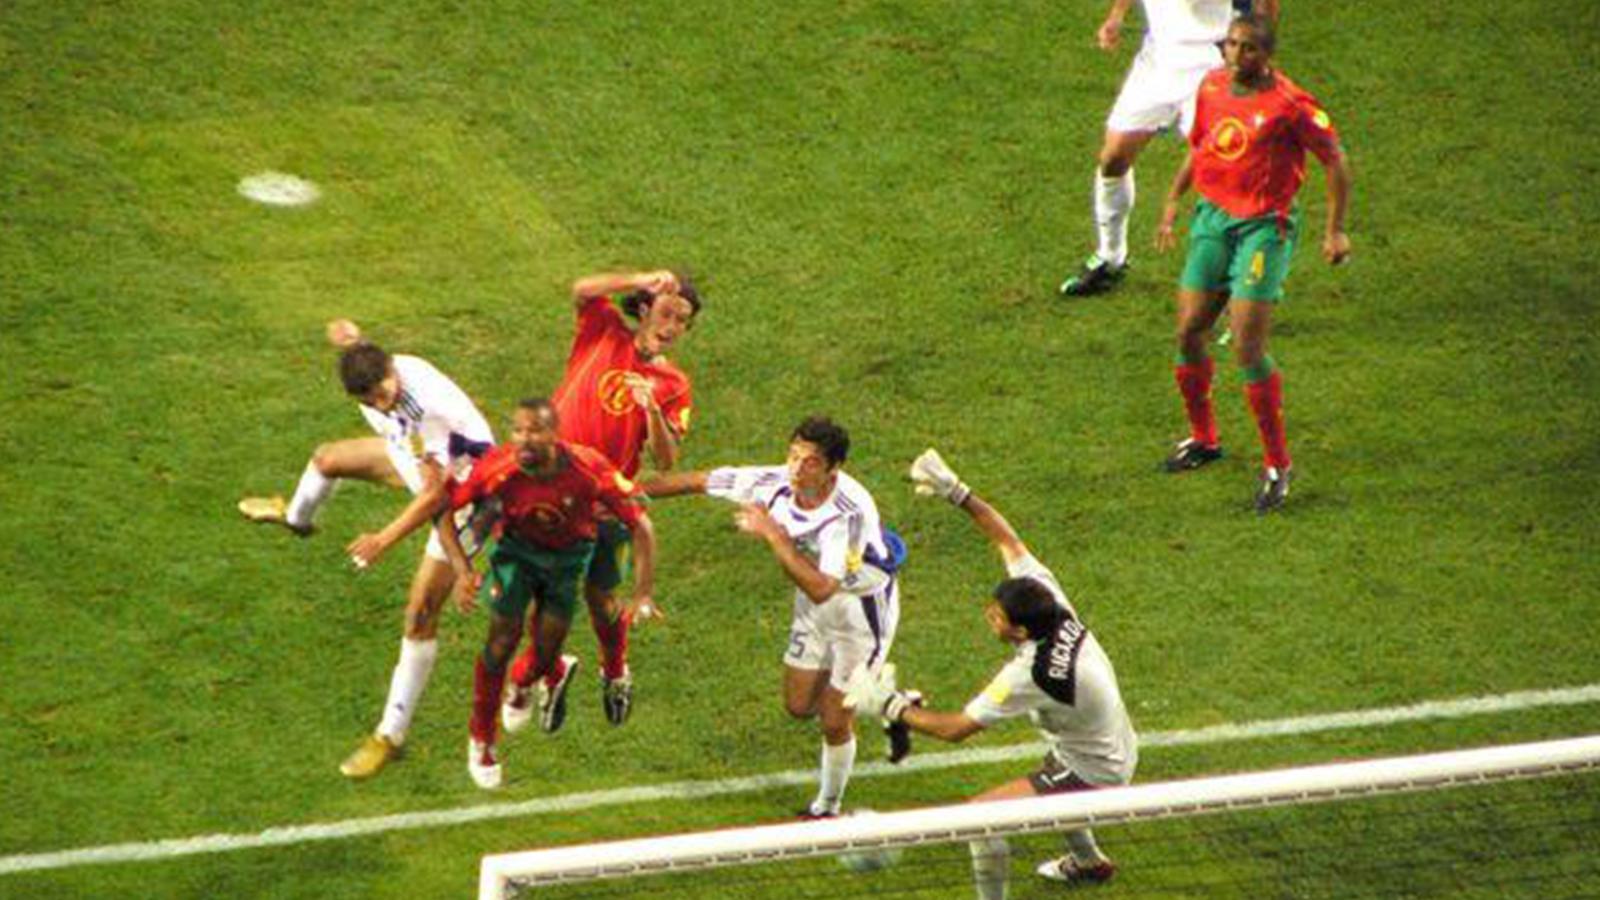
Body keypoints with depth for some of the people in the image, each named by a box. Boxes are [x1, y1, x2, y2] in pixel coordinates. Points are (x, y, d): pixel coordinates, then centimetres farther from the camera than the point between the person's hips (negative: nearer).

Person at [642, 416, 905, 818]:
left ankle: (828, 808, 29)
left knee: (835, 722, 1)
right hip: (814, 605, 6)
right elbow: (697, 481, -9)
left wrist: (773, 534, -43)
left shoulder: (851, 513, -38)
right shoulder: (775, 483, -21)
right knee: (800, 706, 15)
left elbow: (820, 590, -44)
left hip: (863, 608, -6)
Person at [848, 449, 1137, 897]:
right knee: (1045, 784, 38)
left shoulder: (1031, 675, -35)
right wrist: (956, 491, -9)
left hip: (1093, 775, -9)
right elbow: (1007, 538, -3)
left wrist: (889, 705, -21)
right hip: (1118, 752, 9)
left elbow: (955, 729, -28)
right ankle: (1088, 861, 62)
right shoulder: (1050, 598, -16)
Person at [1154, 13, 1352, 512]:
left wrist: (1335, 231, -9)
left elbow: (1335, 161, -8)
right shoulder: (1212, 87, 5)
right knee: (1188, 333, 7)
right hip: (1212, 216, 6)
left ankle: (1277, 463, 1)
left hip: (1264, 226, -6)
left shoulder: (1289, 104, -15)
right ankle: (1203, 438, 30)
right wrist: (1173, 202, 18)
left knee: (1247, 349, -12)